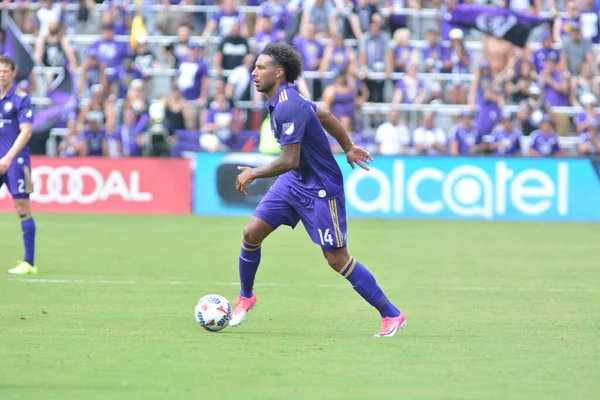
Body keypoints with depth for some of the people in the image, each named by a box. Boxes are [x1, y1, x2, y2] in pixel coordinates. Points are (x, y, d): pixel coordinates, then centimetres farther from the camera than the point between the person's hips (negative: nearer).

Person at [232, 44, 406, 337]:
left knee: (337, 259, -5)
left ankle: (391, 314, 5)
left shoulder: (288, 107, -27)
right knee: (251, 233, 1)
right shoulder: (283, 100, 3)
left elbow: (290, 160, -29)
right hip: (294, 181, 9)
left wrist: (254, 173, -16)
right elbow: (324, 116, 17)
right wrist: (348, 148, 27)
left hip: (321, 188, -9)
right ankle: (245, 297, 22)